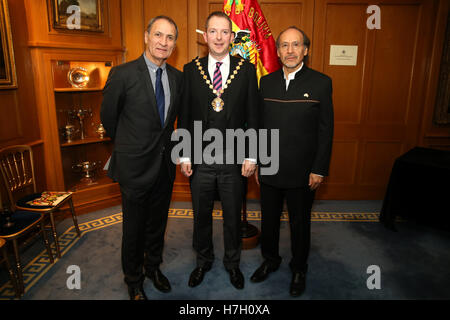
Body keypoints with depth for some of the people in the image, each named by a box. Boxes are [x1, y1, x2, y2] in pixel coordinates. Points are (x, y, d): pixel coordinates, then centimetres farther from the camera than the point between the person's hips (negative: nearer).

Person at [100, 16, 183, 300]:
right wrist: (127, 146, 10)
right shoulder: (123, 74, -12)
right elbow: (108, 116, -1)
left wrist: (165, 144, 13)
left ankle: (153, 267, 44)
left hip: (165, 165, 5)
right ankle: (134, 280, 35)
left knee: (158, 223, 20)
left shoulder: (177, 77, 3)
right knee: (134, 228, 11)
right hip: (135, 166, -4)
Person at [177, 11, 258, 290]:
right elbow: (184, 117, 3)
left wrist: (251, 156, -6)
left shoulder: (247, 70, -1)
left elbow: (253, 117, -1)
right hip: (200, 161, 1)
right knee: (201, 216, 17)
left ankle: (232, 262, 40)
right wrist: (184, 156, -1)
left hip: (234, 162, -1)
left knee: (233, 217, 15)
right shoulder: (191, 70, 2)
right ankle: (204, 260, 42)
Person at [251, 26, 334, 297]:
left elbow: (326, 130, -5)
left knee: (300, 223, 14)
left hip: (302, 172, -3)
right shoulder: (266, 82, 5)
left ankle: (299, 269, 37)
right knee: (269, 220, 17)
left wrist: (319, 170, -8)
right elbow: (260, 125, 8)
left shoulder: (321, 83, -5)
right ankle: (270, 260, 42)